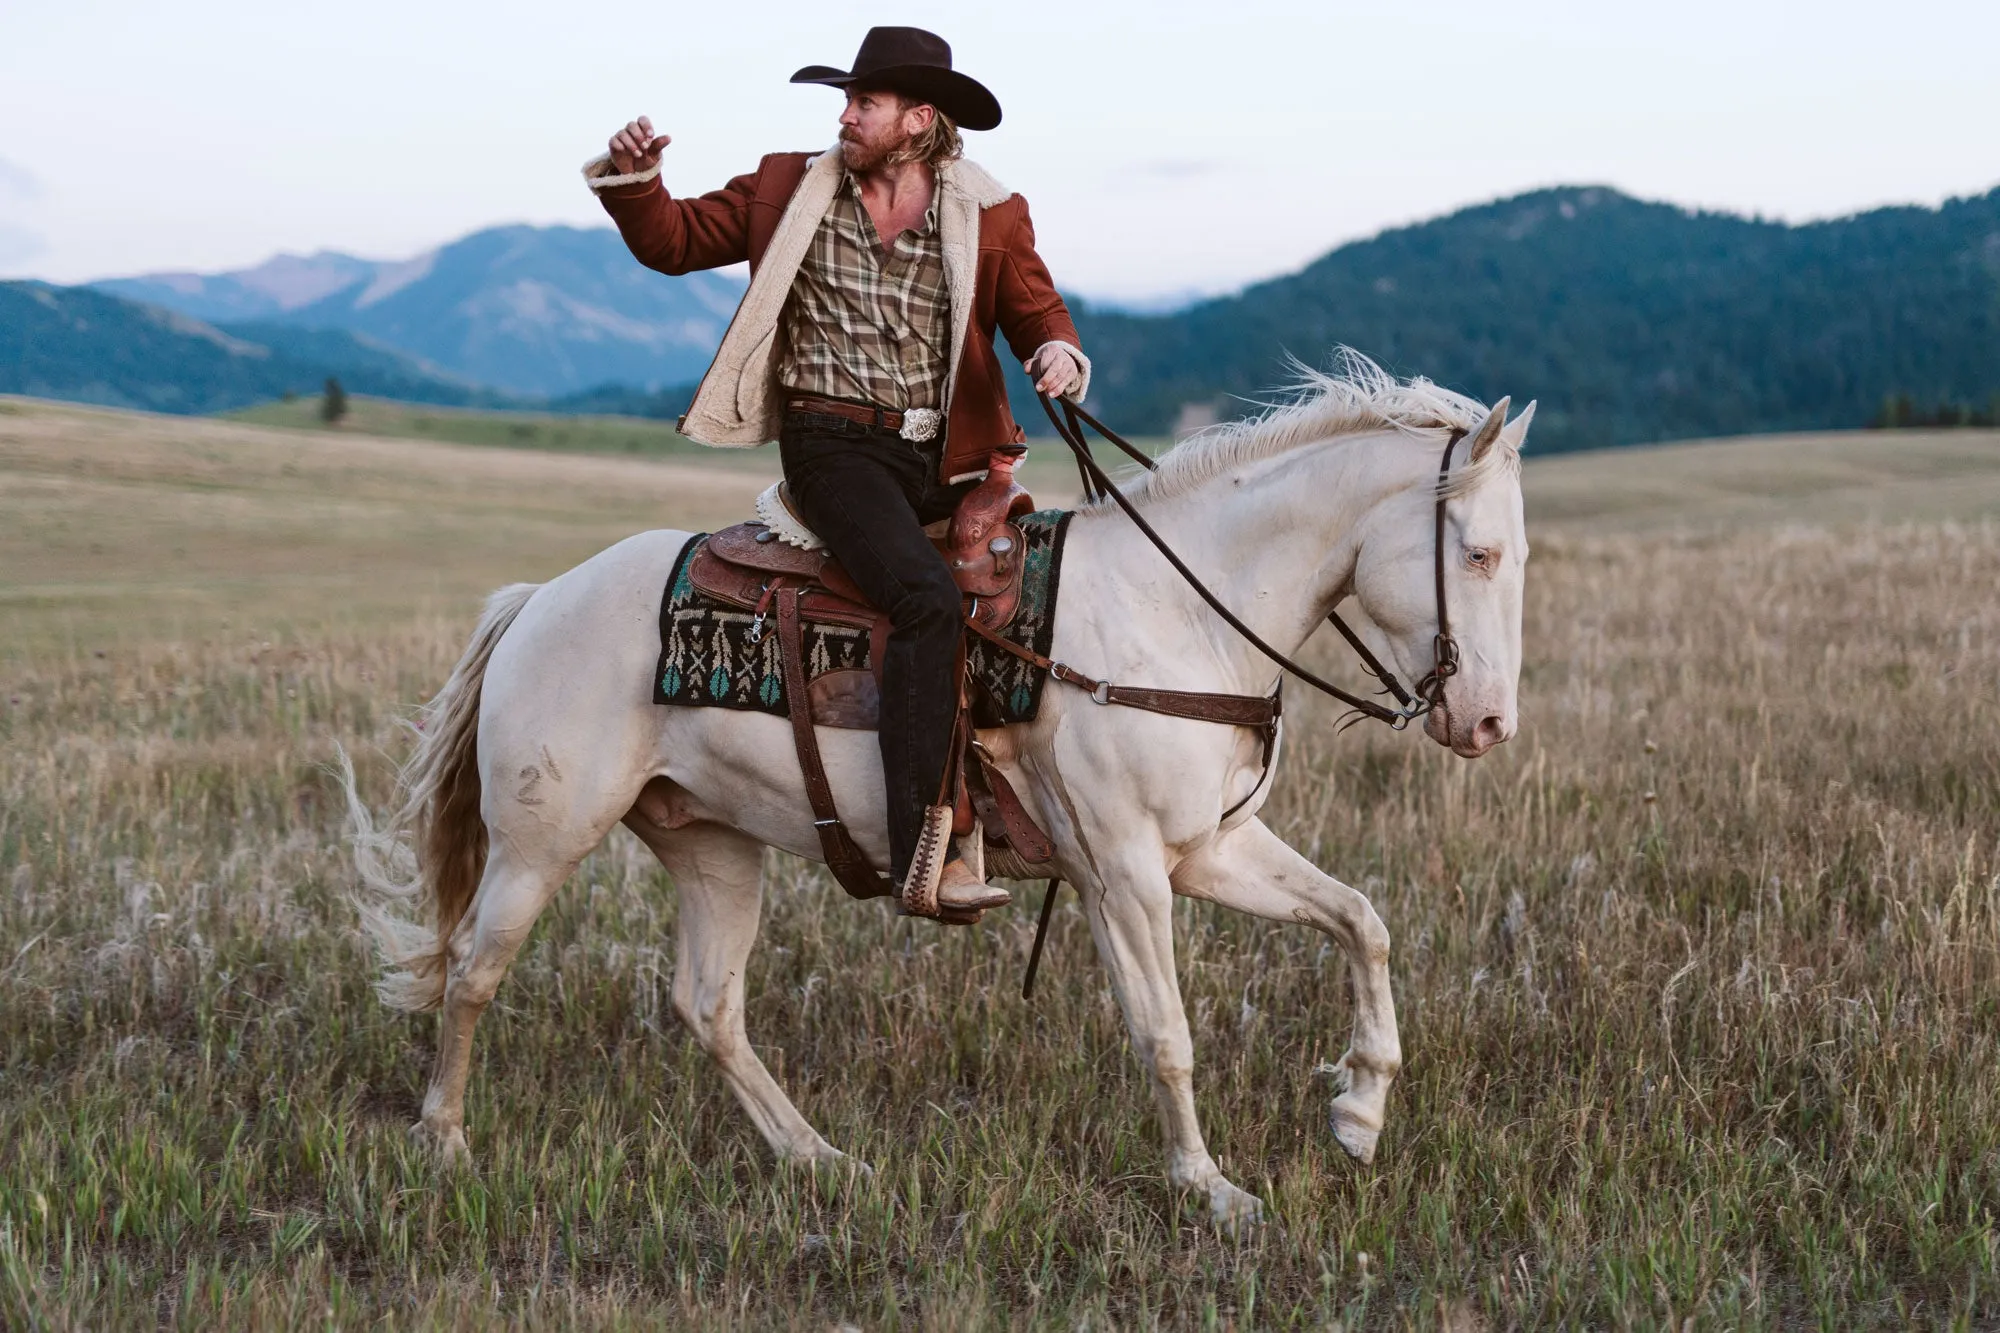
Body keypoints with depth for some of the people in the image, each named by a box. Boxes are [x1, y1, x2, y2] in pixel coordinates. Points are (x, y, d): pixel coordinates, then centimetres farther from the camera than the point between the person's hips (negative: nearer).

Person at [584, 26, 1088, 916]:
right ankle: (921, 853, -33)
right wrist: (634, 177, -6)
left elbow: (1036, 309, 11)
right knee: (925, 597, -28)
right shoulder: (790, 190, 7)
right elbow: (674, 242, 13)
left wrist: (1056, 353, -13)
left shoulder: (990, 217, 6)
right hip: (837, 448, -4)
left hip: (947, 454, 4)